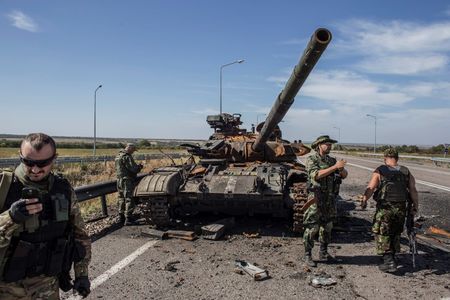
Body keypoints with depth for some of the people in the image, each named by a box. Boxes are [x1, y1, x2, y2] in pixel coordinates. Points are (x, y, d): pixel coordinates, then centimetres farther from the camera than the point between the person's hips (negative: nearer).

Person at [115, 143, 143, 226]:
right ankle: (128, 219, -7)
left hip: (119, 180, 10)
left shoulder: (118, 156, 15)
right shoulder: (127, 157, -16)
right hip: (127, 181, -10)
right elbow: (133, 169, -21)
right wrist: (139, 167, -1)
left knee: (122, 199, 17)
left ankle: (121, 217, 26)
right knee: (129, 199, -6)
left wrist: (137, 167, 11)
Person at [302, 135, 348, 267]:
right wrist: (334, 167, -27)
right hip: (316, 199, -6)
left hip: (330, 199, 6)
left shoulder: (332, 160, 10)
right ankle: (307, 255, 7)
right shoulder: (311, 160, -8)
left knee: (327, 227, 13)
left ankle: (323, 253, 27)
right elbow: (316, 175, -24)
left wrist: (341, 168, -17)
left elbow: (344, 175, 6)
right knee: (312, 227, -2)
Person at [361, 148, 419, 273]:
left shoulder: (380, 171, -6)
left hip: (384, 208, -4)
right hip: (401, 208, 4)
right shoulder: (406, 172, 5)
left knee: (382, 235, 6)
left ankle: (389, 261, -2)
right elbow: (413, 191, 2)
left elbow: (370, 188, -13)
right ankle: (391, 260, 29)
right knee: (395, 234, 20)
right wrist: (415, 206, 10)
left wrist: (364, 201, -3)